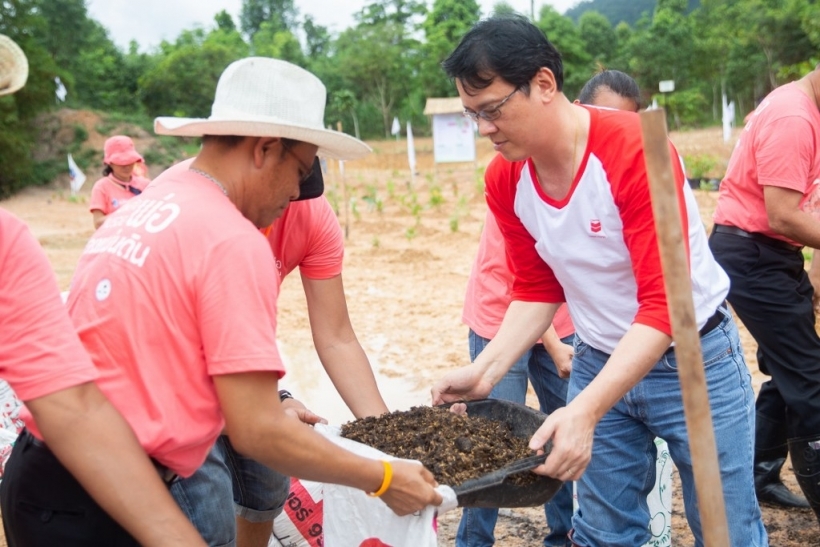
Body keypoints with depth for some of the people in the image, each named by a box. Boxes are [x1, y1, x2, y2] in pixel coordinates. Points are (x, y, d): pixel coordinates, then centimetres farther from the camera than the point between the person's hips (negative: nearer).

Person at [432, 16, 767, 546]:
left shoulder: (635, 150, -26)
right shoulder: (504, 180, -7)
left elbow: (664, 304, -28)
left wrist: (584, 412, -36)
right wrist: (484, 371, -9)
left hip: (692, 358, -5)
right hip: (600, 362, 5)